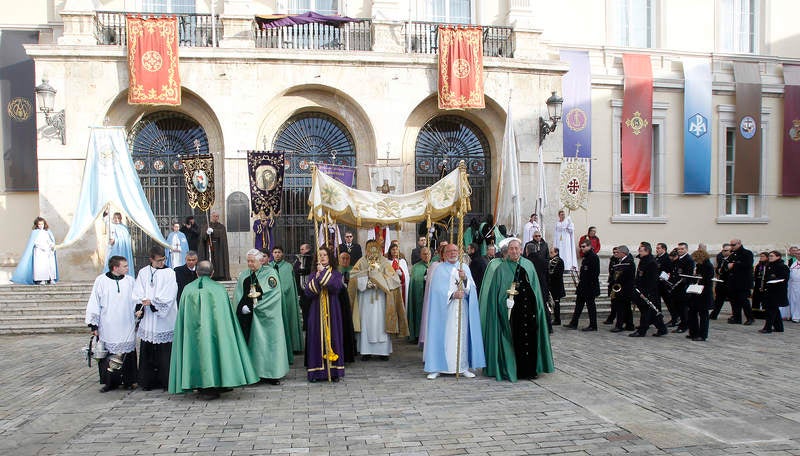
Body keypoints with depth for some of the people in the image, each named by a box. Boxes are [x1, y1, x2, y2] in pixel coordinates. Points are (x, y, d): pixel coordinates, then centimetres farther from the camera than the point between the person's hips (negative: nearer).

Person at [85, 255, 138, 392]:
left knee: (128, 354, 5)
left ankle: (129, 380, 18)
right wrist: (93, 325, -1)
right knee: (107, 355, 3)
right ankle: (110, 382, 16)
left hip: (127, 328, 2)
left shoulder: (130, 280, 4)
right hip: (107, 328, -1)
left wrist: (138, 321, 10)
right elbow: (94, 304, 1)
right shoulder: (101, 281, -2)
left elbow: (136, 302, 11)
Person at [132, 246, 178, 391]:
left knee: (165, 352, 0)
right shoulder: (143, 273, 8)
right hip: (147, 319, 2)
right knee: (147, 351, 6)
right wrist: (140, 307, -11)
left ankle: (166, 382, 8)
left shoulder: (169, 273, 0)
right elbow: (137, 294, 4)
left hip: (164, 320, -2)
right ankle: (148, 381, 17)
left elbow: (168, 297, -8)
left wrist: (151, 302, -12)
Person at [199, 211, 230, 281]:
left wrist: (213, 231, -31)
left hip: (219, 251, -2)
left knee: (219, 264, -8)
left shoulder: (221, 227, 7)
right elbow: (202, 236, -2)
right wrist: (207, 233, -23)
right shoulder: (207, 227, 13)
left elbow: (221, 234, -14)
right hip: (209, 250, 2)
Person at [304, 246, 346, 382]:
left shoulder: (335, 273, 5)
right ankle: (317, 371, 4)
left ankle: (334, 371, 5)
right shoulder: (313, 274, 9)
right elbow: (308, 292, -5)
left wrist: (323, 272, -13)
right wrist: (317, 277, -16)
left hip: (332, 310, -1)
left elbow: (336, 286, -16)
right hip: (317, 310, 1)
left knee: (332, 335, -1)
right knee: (317, 337, -1)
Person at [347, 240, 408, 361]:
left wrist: (378, 282, -11)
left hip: (380, 299, 0)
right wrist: (366, 282, -17)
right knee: (366, 322, 0)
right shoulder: (361, 262, 7)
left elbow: (393, 278, -1)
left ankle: (383, 351, 5)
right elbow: (354, 277, -3)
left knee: (381, 322, -1)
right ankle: (366, 351, 6)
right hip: (365, 299, 1)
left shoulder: (385, 262, 6)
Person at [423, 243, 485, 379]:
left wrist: (465, 278, -16)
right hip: (444, 308, -2)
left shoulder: (464, 267, 12)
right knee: (443, 336, -3)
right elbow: (438, 289, -7)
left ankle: (463, 367, 9)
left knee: (462, 336, 2)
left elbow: (471, 287, 2)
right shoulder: (440, 269, 4)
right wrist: (452, 294, -19)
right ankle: (436, 368, 1)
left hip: (462, 309, 3)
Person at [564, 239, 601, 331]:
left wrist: (592, 284, -22)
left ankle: (593, 326, 8)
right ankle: (573, 323, 16)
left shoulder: (593, 257, -15)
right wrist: (580, 276, 10)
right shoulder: (586, 256, 14)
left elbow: (595, 272, -21)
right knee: (579, 303, 11)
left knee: (590, 305, -1)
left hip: (590, 286, -10)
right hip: (583, 285, 10)